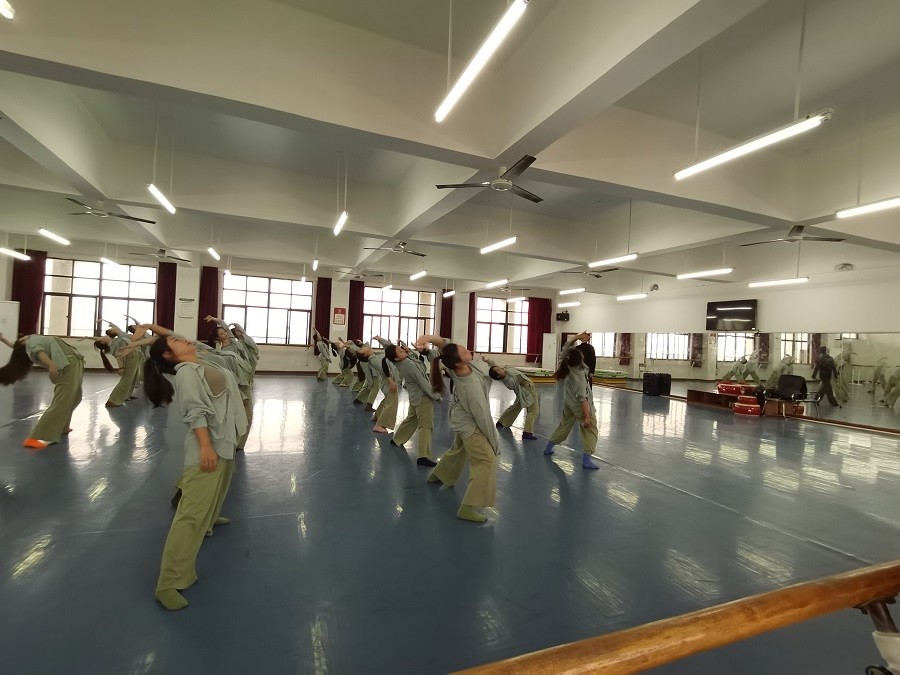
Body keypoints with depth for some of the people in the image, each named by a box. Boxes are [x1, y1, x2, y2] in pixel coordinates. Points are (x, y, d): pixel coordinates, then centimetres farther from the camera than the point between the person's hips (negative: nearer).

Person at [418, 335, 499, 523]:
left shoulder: (457, 368, -21)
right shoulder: (473, 386, -39)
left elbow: (445, 343, -12)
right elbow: (483, 417, -30)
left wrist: (430, 338, -34)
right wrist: (495, 442, -17)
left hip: (461, 419, 9)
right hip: (471, 425, -8)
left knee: (459, 449, 31)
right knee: (486, 461, -10)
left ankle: (438, 474, 55)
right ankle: (467, 508, -11)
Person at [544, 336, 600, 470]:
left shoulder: (567, 365, -14)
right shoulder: (579, 377, -31)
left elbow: (566, 347, 2)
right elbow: (583, 399, -29)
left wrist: (577, 337, -5)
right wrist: (587, 417, -26)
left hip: (569, 403, 8)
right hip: (580, 407, -8)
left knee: (564, 426, 22)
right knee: (590, 430, 0)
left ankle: (548, 448, 31)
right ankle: (586, 460, -9)